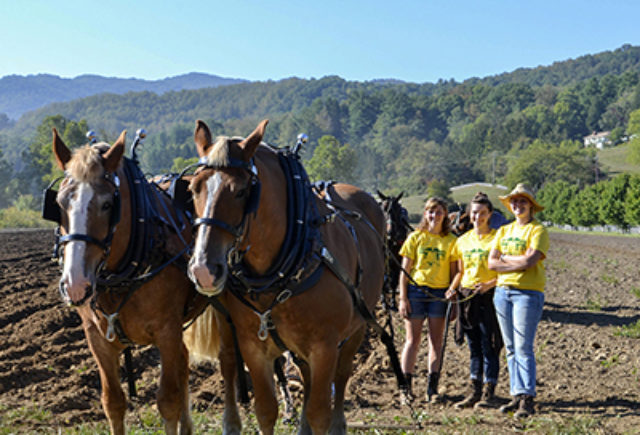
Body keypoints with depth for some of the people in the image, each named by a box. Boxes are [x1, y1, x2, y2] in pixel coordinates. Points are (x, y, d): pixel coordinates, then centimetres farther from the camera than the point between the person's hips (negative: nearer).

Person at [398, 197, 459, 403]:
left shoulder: (451, 240, 6)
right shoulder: (415, 237, 3)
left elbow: (454, 272, 7)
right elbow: (405, 269, 2)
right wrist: (403, 298, -5)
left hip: (440, 293, 1)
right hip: (416, 290, -1)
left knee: (436, 340, 3)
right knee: (413, 339, 1)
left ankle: (432, 388, 9)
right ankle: (406, 386, 5)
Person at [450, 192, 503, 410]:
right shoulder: (463, 240, 12)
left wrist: (490, 284, -19)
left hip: (489, 296, -5)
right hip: (467, 296, 5)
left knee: (489, 347, -2)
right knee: (474, 348, 10)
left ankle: (489, 393, 4)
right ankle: (475, 392, 15)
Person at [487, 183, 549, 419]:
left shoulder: (538, 230, -3)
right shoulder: (503, 231, 15)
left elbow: (529, 260, -17)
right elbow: (492, 263, 5)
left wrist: (505, 258, -3)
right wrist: (518, 262, -7)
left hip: (528, 293, -6)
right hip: (502, 291, 6)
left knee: (523, 348, -10)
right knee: (511, 349, 8)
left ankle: (527, 398, -9)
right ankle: (517, 395, 13)